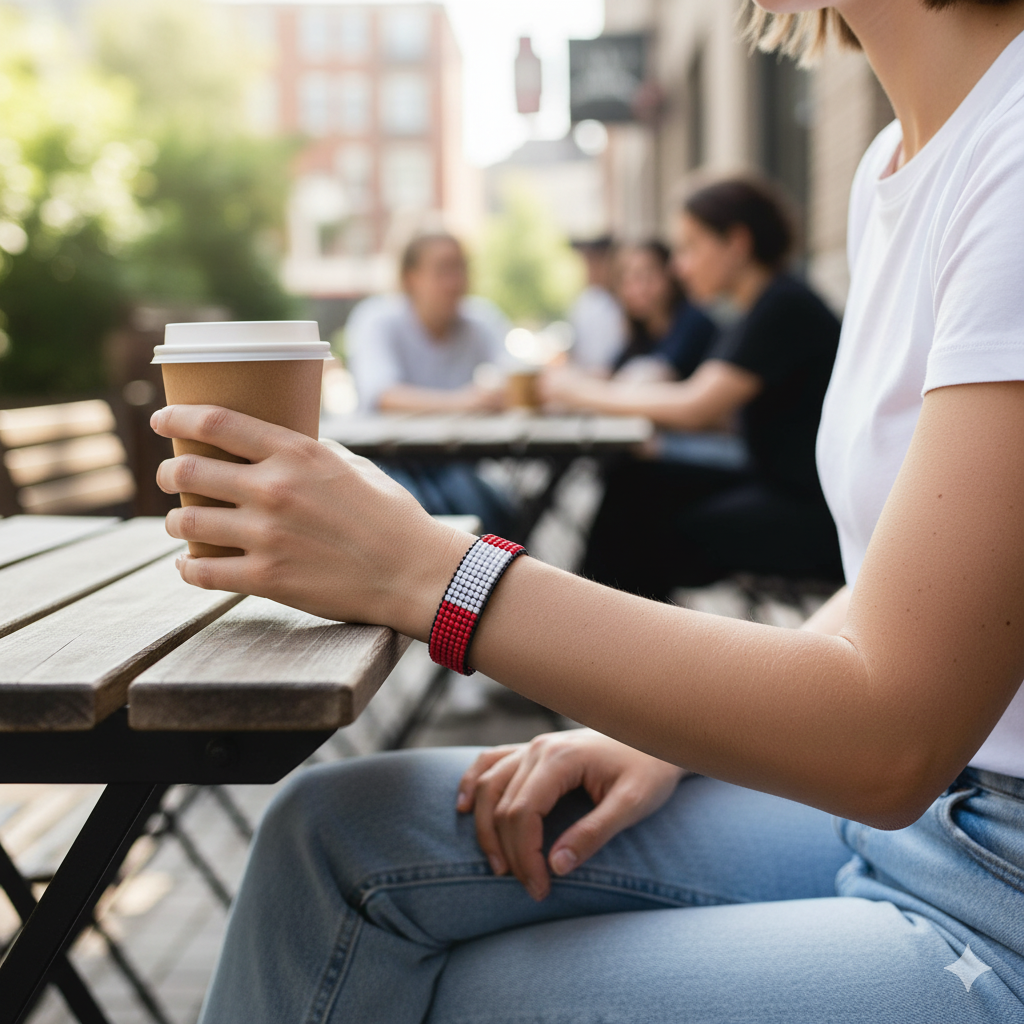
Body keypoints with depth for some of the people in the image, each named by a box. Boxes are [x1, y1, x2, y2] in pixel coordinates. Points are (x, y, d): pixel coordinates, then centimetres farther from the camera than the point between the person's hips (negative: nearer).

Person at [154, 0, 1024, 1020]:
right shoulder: (899, 163, 6)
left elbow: (891, 741, -27)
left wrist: (424, 569, -23)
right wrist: (671, 738, -2)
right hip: (906, 810, 7)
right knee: (340, 833, -3)